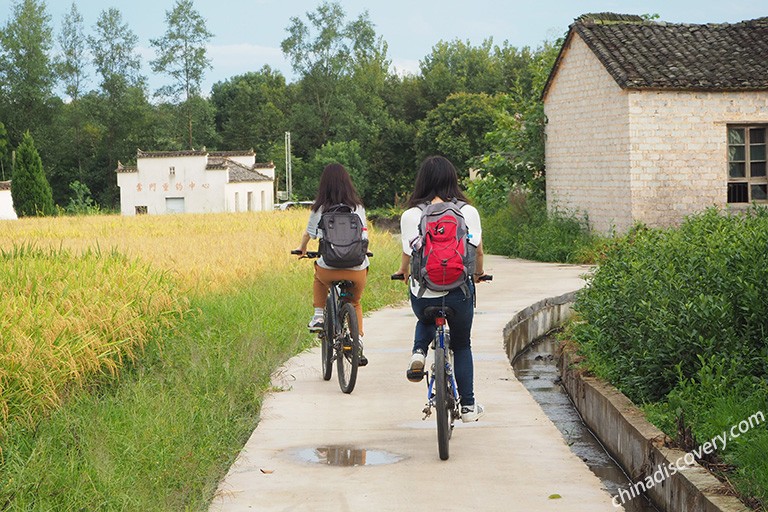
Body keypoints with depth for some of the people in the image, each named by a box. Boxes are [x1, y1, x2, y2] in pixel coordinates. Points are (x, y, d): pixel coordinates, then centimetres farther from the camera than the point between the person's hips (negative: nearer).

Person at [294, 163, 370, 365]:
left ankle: (318, 316, 27)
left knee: (319, 274, 36)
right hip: (357, 269, 1)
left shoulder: (319, 209, 2)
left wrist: (302, 248, 41)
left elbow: (308, 234, 19)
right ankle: (358, 341, 15)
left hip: (329, 270, -1)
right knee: (355, 303, 28)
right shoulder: (358, 208, 7)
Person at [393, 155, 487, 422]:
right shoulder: (468, 211, -5)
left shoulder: (410, 215, -7)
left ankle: (419, 352, 6)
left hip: (422, 295, 0)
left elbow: (407, 255, 0)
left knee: (425, 321, 35)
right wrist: (479, 273, 25)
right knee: (461, 346, 21)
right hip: (459, 292, 0)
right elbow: (478, 251, 3)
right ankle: (468, 406, 22)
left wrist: (402, 272, 24)